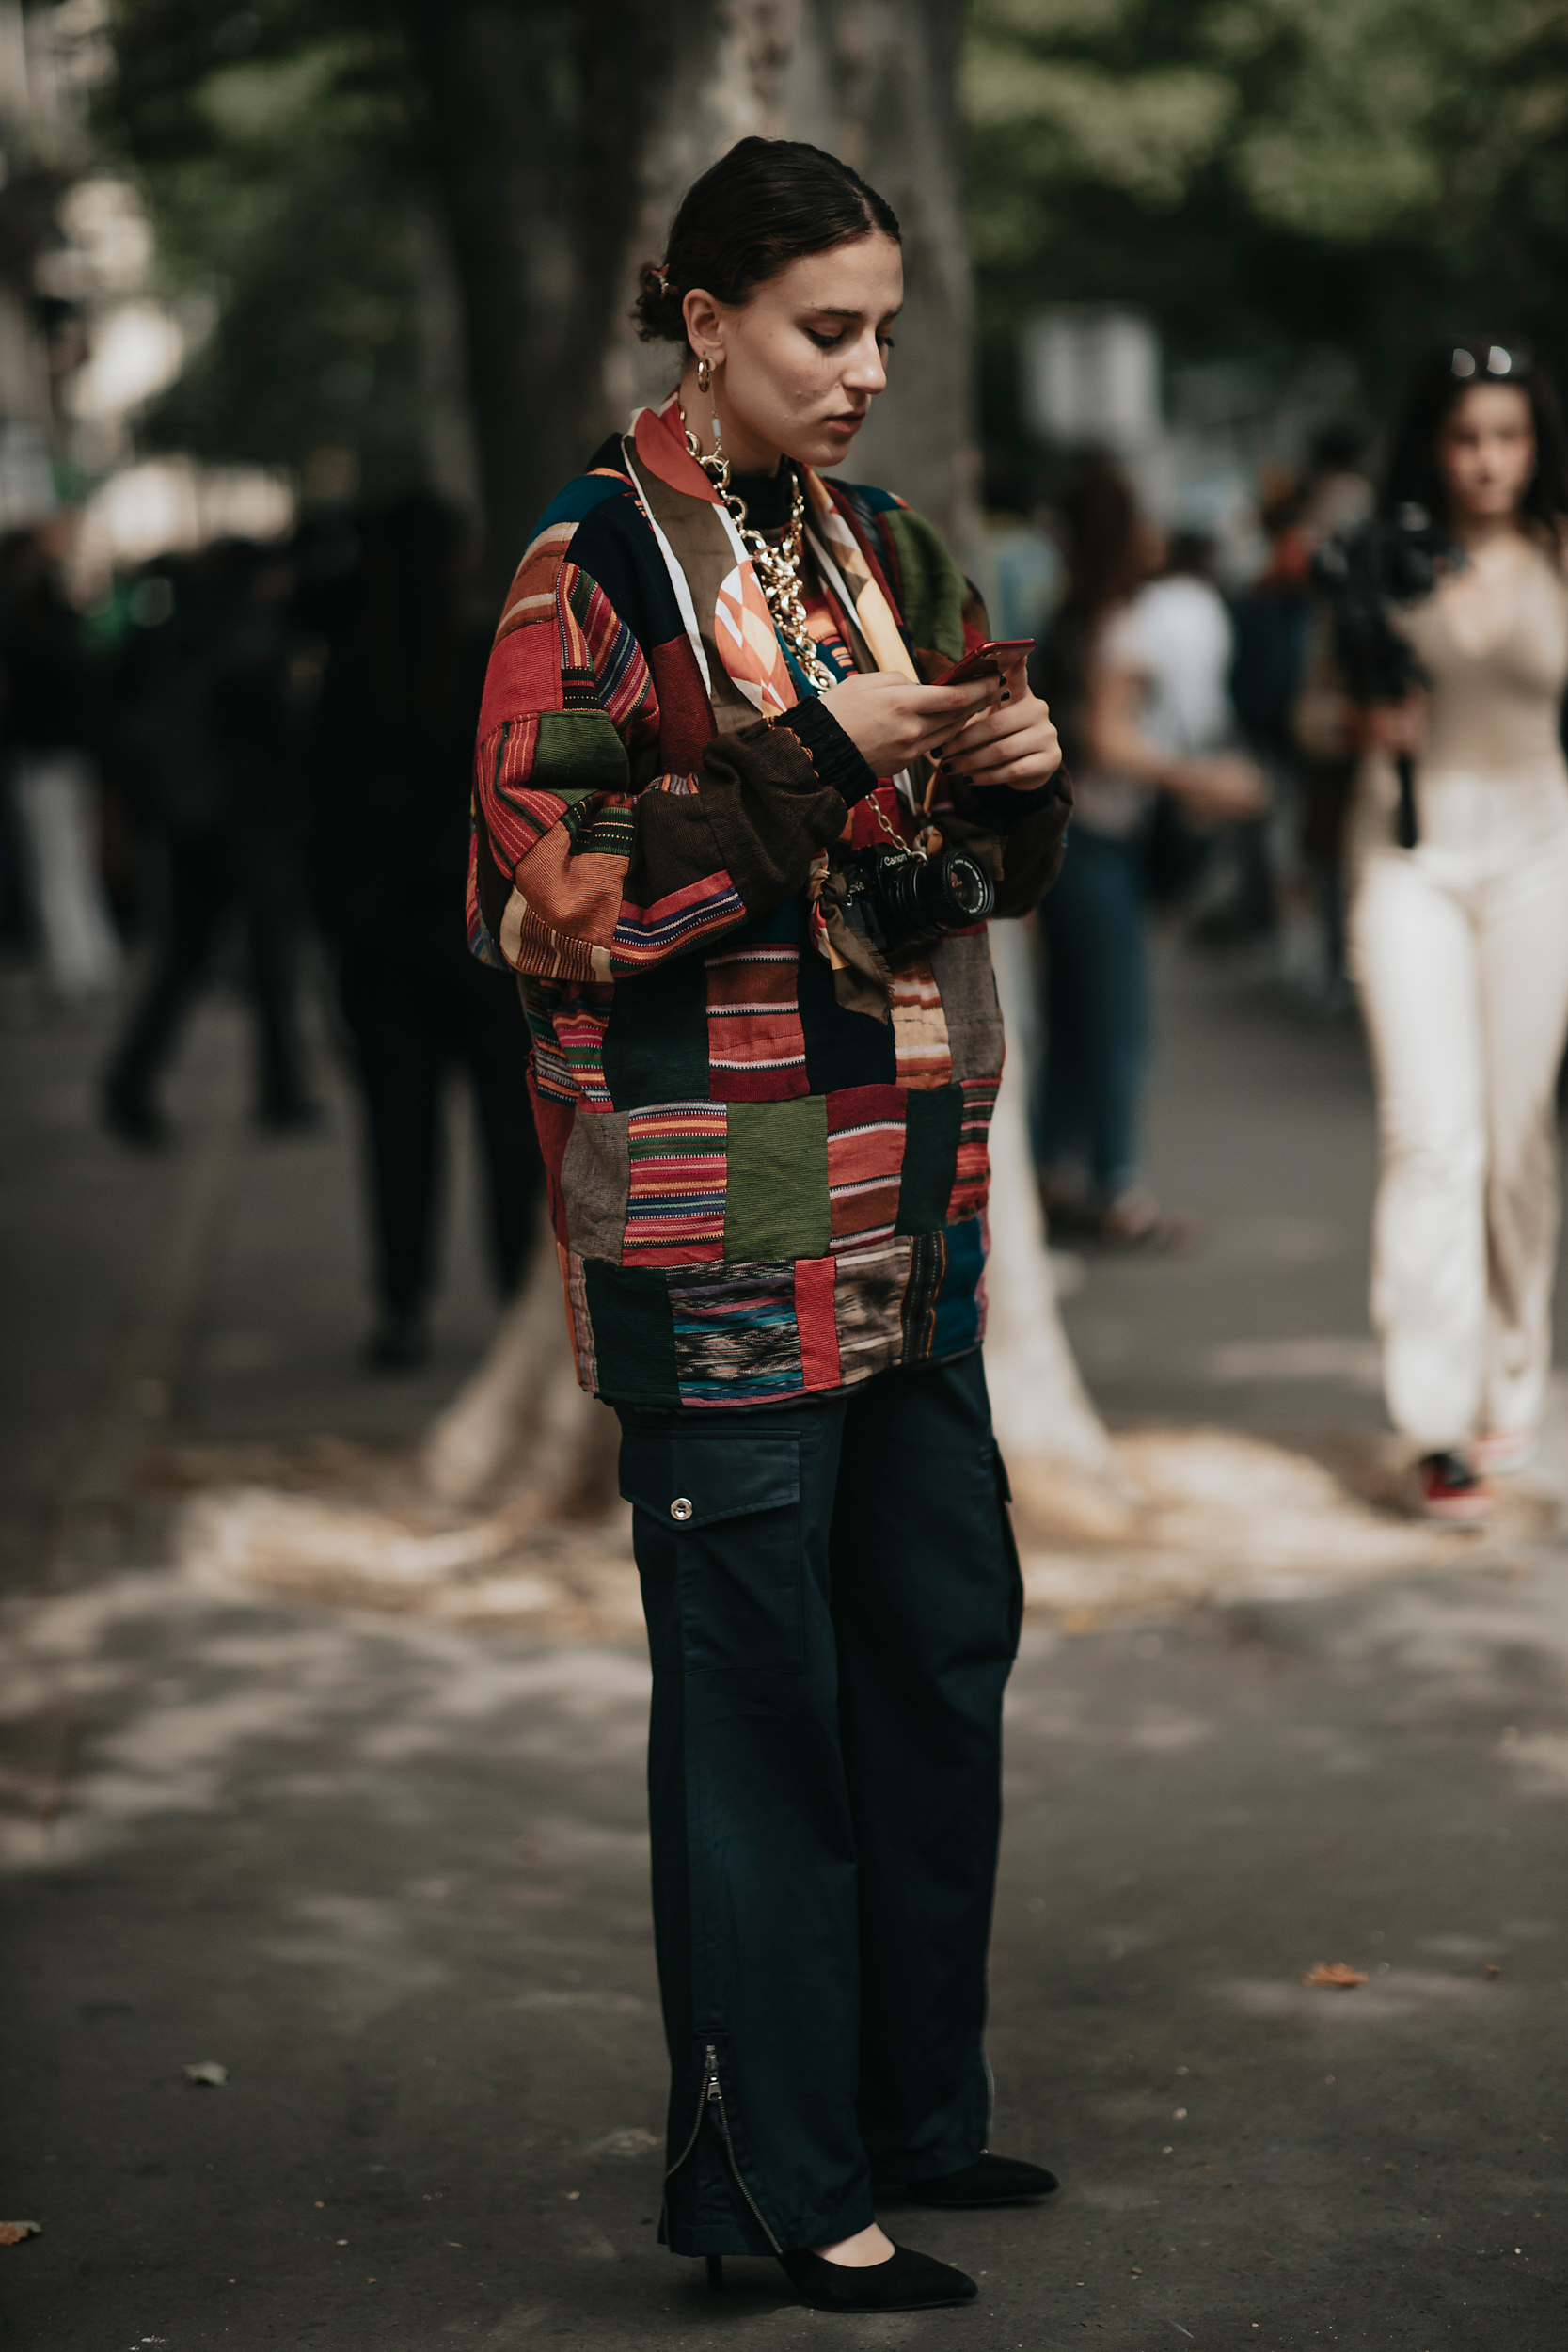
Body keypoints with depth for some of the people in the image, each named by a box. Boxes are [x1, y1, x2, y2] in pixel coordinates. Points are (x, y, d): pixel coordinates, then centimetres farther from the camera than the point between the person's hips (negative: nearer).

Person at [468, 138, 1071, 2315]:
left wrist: (1017, 779, -2)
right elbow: (543, 893, -14)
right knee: (757, 1685, -2)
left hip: (910, 1203, 7)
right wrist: (805, 760, -19)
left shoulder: (885, 551, 13)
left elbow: (981, 874, 21)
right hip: (719, 1218, -7)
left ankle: (918, 2104, 27)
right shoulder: (598, 566, -8)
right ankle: (778, 2177, 7)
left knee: (944, 1643, 13)